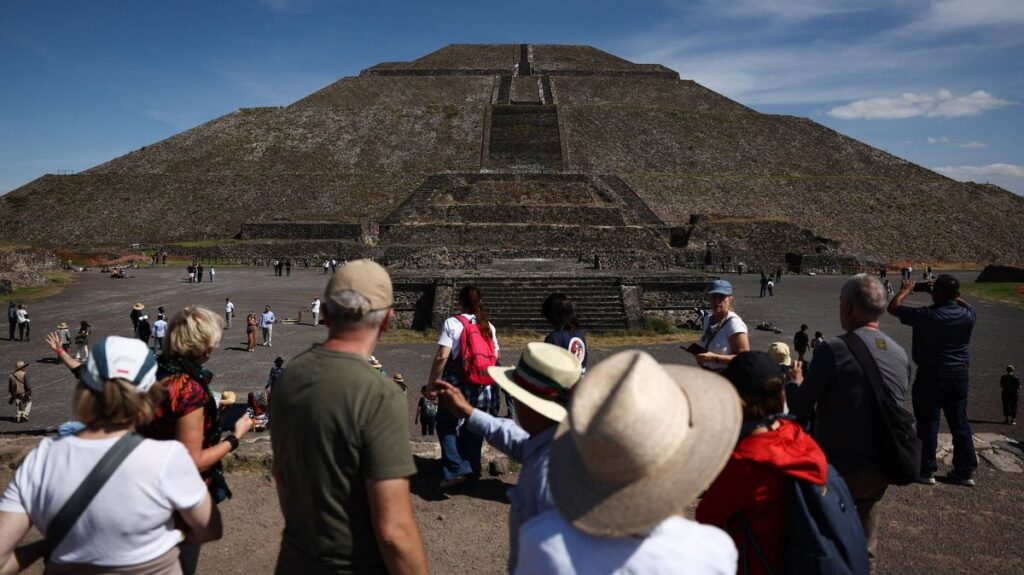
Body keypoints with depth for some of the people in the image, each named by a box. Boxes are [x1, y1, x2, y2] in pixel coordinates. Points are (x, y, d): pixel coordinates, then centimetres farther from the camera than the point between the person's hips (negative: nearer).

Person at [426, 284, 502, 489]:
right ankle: (471, 476, 20)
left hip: (458, 385, -4)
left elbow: (442, 356, -13)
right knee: (474, 432, 14)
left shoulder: (452, 323, -7)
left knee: (446, 425, 11)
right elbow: (497, 356, 9)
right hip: (485, 387, 5)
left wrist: (432, 382, -6)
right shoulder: (489, 326, 7)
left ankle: (456, 469, -3)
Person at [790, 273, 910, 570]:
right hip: (879, 469, 5)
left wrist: (796, 382, 5)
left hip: (837, 466, -5)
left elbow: (799, 409, -16)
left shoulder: (834, 349, -20)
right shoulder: (901, 355, 0)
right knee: (865, 546, 24)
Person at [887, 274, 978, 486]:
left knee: (928, 422, 4)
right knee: (960, 422, 12)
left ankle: (927, 470, 10)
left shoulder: (926, 315, -18)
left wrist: (905, 290, 9)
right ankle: (965, 471, 19)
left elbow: (893, 307, -7)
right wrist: (951, 294, 28)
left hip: (932, 374, -5)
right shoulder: (968, 315, -4)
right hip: (960, 373, 5)